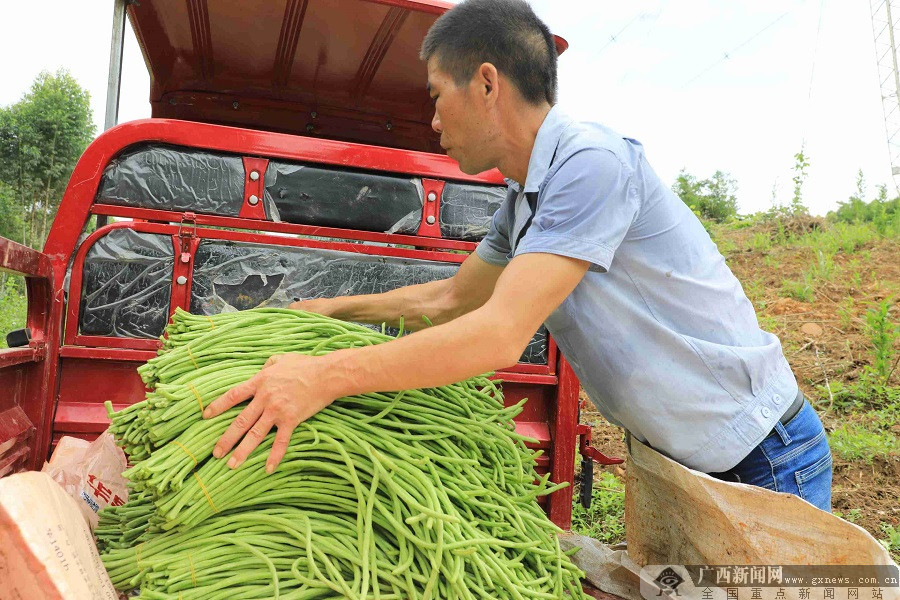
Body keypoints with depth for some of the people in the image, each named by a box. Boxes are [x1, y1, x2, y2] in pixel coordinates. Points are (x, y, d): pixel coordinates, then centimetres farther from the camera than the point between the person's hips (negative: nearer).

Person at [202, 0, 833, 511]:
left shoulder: (592, 161, -26)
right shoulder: (522, 204, 4)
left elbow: (501, 334, -32)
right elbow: (450, 298, 16)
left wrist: (326, 376, -31)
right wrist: (333, 308, 19)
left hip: (766, 459, -8)